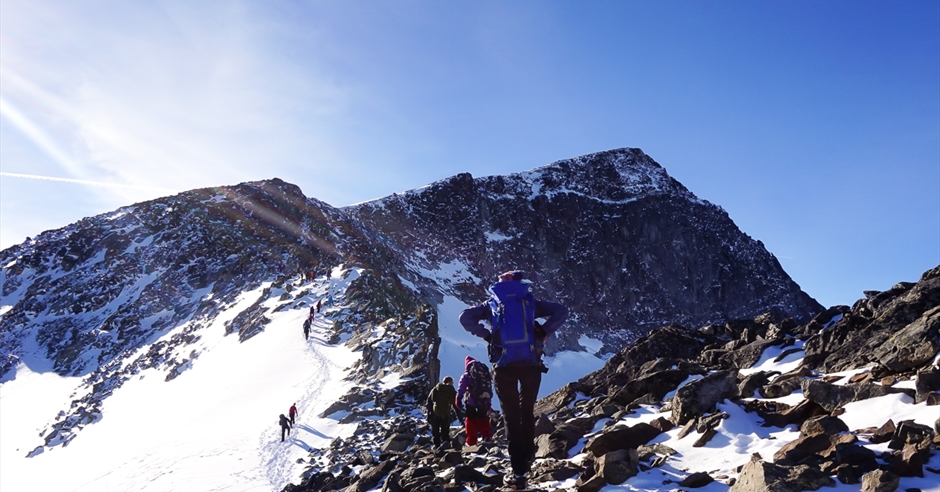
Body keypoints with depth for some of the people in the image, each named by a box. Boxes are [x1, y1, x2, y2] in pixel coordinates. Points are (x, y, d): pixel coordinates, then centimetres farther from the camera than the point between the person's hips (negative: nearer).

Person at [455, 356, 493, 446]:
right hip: (485, 402, 4)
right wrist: (489, 400, 19)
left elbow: (460, 389, -6)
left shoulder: (466, 376, 0)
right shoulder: (486, 373, 13)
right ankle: (487, 437, 6)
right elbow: (491, 390, 15)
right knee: (484, 421, 18)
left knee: (471, 421, 4)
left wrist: (458, 401, -2)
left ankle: (471, 442, 1)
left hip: (471, 402, -4)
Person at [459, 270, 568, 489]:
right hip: (531, 364, 1)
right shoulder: (531, 301, 12)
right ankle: (528, 456, 32)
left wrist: (487, 335, 3)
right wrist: (543, 333, 6)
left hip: (504, 365, -1)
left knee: (511, 417, 5)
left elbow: (465, 317, 0)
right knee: (527, 412, 23)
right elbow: (562, 311, 4)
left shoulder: (492, 303, 12)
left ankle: (519, 473, 2)